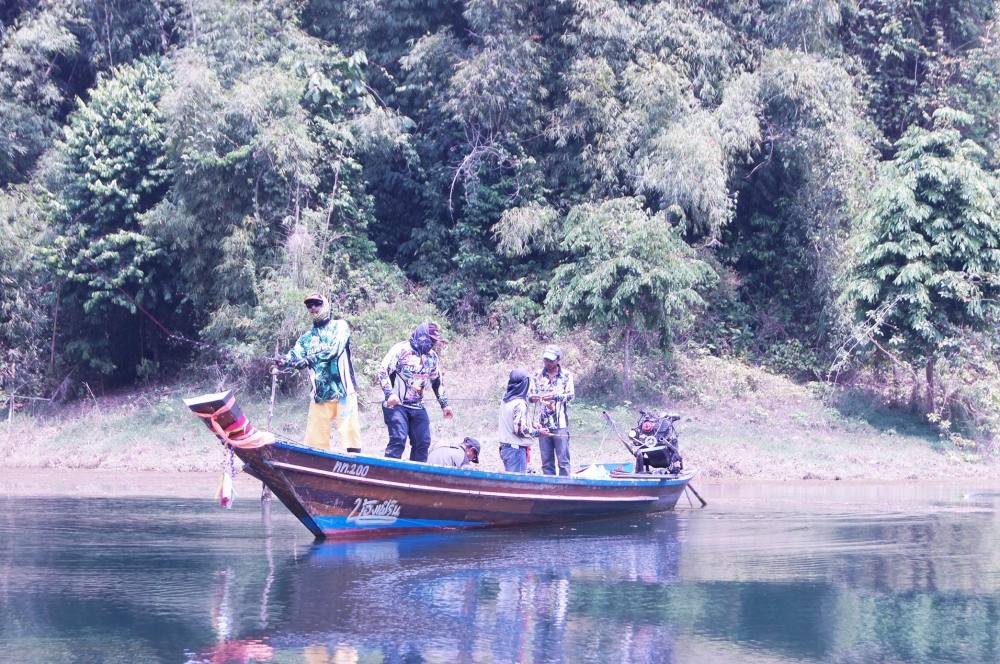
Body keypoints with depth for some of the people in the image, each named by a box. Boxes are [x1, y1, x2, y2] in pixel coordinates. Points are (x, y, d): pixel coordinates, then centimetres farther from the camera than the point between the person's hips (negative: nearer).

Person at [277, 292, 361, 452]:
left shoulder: (340, 326, 5)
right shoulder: (307, 337, 18)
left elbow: (334, 349, -13)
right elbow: (296, 354, 0)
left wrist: (309, 360, -25)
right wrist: (285, 359, -24)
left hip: (343, 390, -4)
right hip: (320, 394, 4)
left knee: (349, 432, -8)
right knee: (314, 439, 1)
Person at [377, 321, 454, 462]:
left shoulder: (432, 356, 11)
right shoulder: (401, 349, -8)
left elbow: (437, 382, 23)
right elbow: (383, 371, -11)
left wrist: (444, 404, 20)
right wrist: (390, 394, -23)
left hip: (417, 407, 7)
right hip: (396, 404, -6)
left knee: (423, 442, 2)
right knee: (398, 440, -19)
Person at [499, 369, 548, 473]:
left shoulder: (505, 401, 8)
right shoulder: (519, 404, -18)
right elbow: (520, 429, -19)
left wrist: (531, 426, 13)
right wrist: (538, 432, -6)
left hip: (505, 447, 8)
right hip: (516, 448, -8)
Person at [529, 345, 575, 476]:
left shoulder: (566, 376, 3)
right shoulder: (538, 375, 11)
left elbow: (570, 395, -7)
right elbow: (530, 394, 8)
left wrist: (554, 396, -24)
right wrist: (532, 397, -17)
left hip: (560, 425, -3)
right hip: (543, 424, 3)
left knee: (563, 461, -4)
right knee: (546, 462, 5)